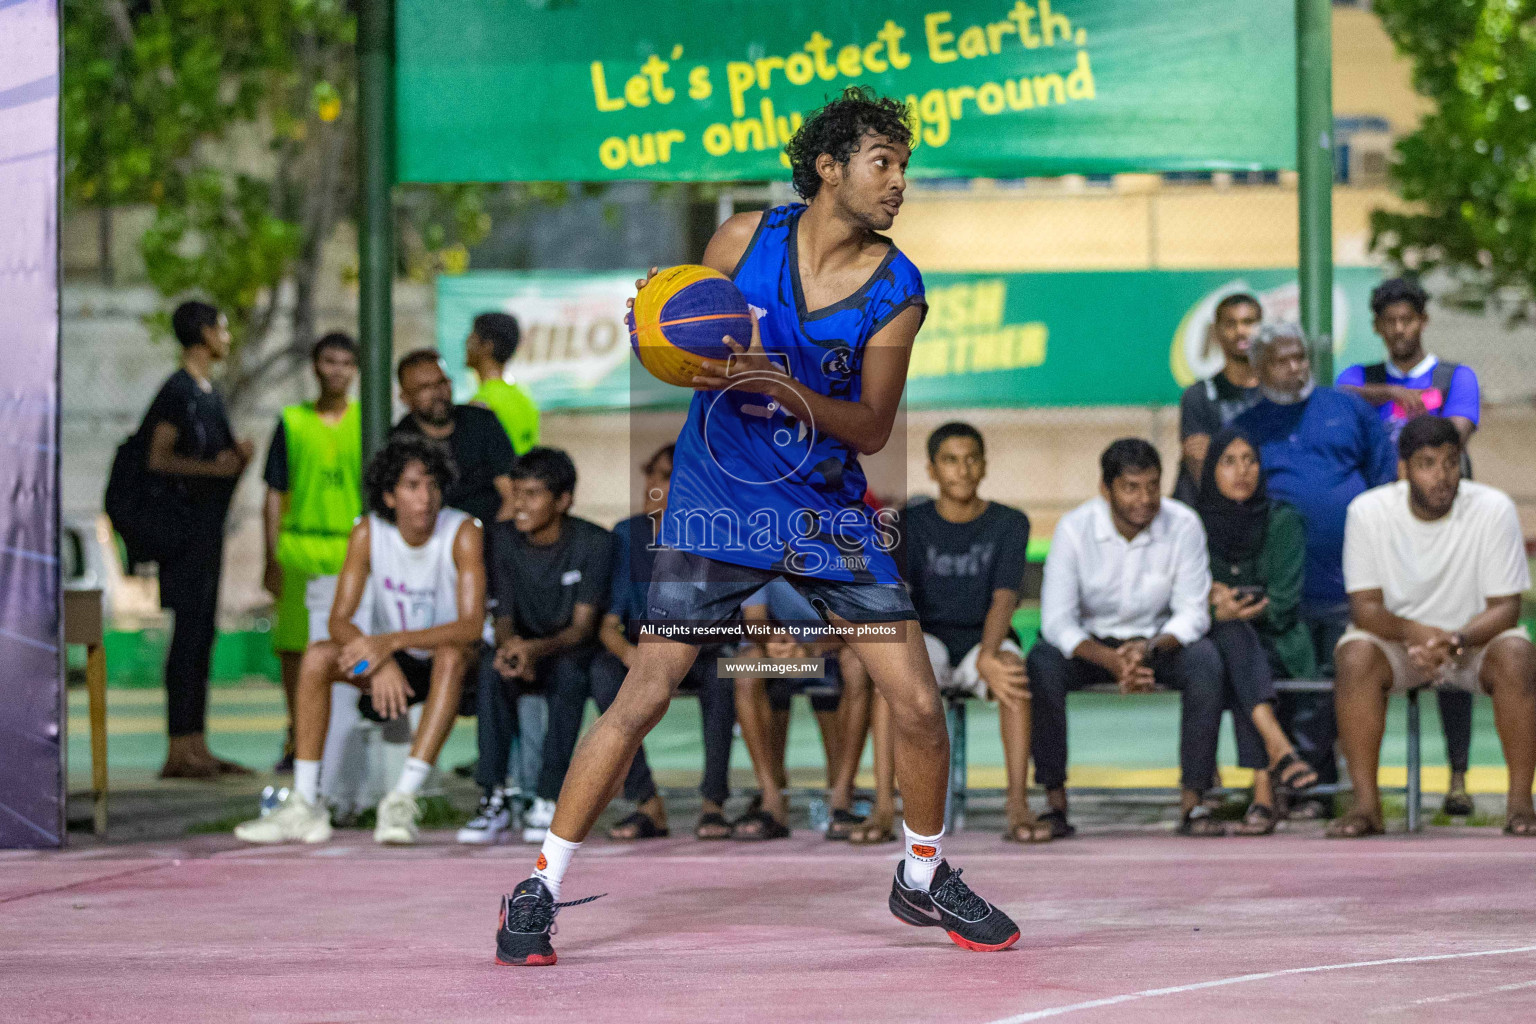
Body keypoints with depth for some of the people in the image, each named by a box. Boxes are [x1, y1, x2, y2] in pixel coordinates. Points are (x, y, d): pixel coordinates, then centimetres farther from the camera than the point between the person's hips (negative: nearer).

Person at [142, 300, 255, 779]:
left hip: (209, 526, 10)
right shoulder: (179, 390, -9)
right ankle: (179, 750, -11)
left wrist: (238, 457, 5)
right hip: (187, 523, -10)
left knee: (202, 633, 9)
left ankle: (196, 747, 12)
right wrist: (211, 466, -21)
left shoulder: (209, 393, 19)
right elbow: (157, 458, -16)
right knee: (189, 631, -11)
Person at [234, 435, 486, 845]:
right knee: (318, 656, -20)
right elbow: (340, 621, -14)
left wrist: (392, 642, -40)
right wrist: (380, 662, -35)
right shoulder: (368, 533, -11)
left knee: (451, 656, -37)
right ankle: (305, 807, -22)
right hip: (393, 661, 4)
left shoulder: (463, 532, -20)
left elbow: (471, 626, -29)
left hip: (452, 661, -4)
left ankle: (402, 800, -42)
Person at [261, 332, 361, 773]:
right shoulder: (292, 422, 8)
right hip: (299, 549, 0)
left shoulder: (366, 424, 9)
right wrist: (271, 559, 3)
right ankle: (298, 740, 9)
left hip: (354, 551, 0)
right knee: (293, 646, -1)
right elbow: (274, 496, 9)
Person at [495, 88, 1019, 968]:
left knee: (919, 705, -3)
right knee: (644, 697, -10)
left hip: (830, 509, 2)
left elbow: (872, 429, -9)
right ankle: (540, 888, 1)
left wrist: (786, 387, -25)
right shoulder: (745, 239, -5)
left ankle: (924, 879, 21)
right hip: (717, 499, -2)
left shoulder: (896, 289, -6)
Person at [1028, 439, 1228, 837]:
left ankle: (1192, 801, -26)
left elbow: (1192, 613, -13)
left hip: (1159, 640, 1)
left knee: (1205, 661, -31)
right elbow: (1056, 620, -21)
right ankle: (1055, 801, -23)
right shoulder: (1074, 528, -17)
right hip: (1091, 642, -1)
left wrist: (1148, 648, -34)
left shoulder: (1182, 525, -14)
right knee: (1041, 662, -32)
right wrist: (1111, 660, -39)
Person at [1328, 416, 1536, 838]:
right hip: (1396, 636, 0)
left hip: (1474, 635, 0)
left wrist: (1456, 640, -34)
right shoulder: (1368, 511, -13)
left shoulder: (1493, 509, -14)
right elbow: (1364, 607, -13)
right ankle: (1366, 804, -26)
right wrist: (1415, 632, -34)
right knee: (1355, 656, -32)